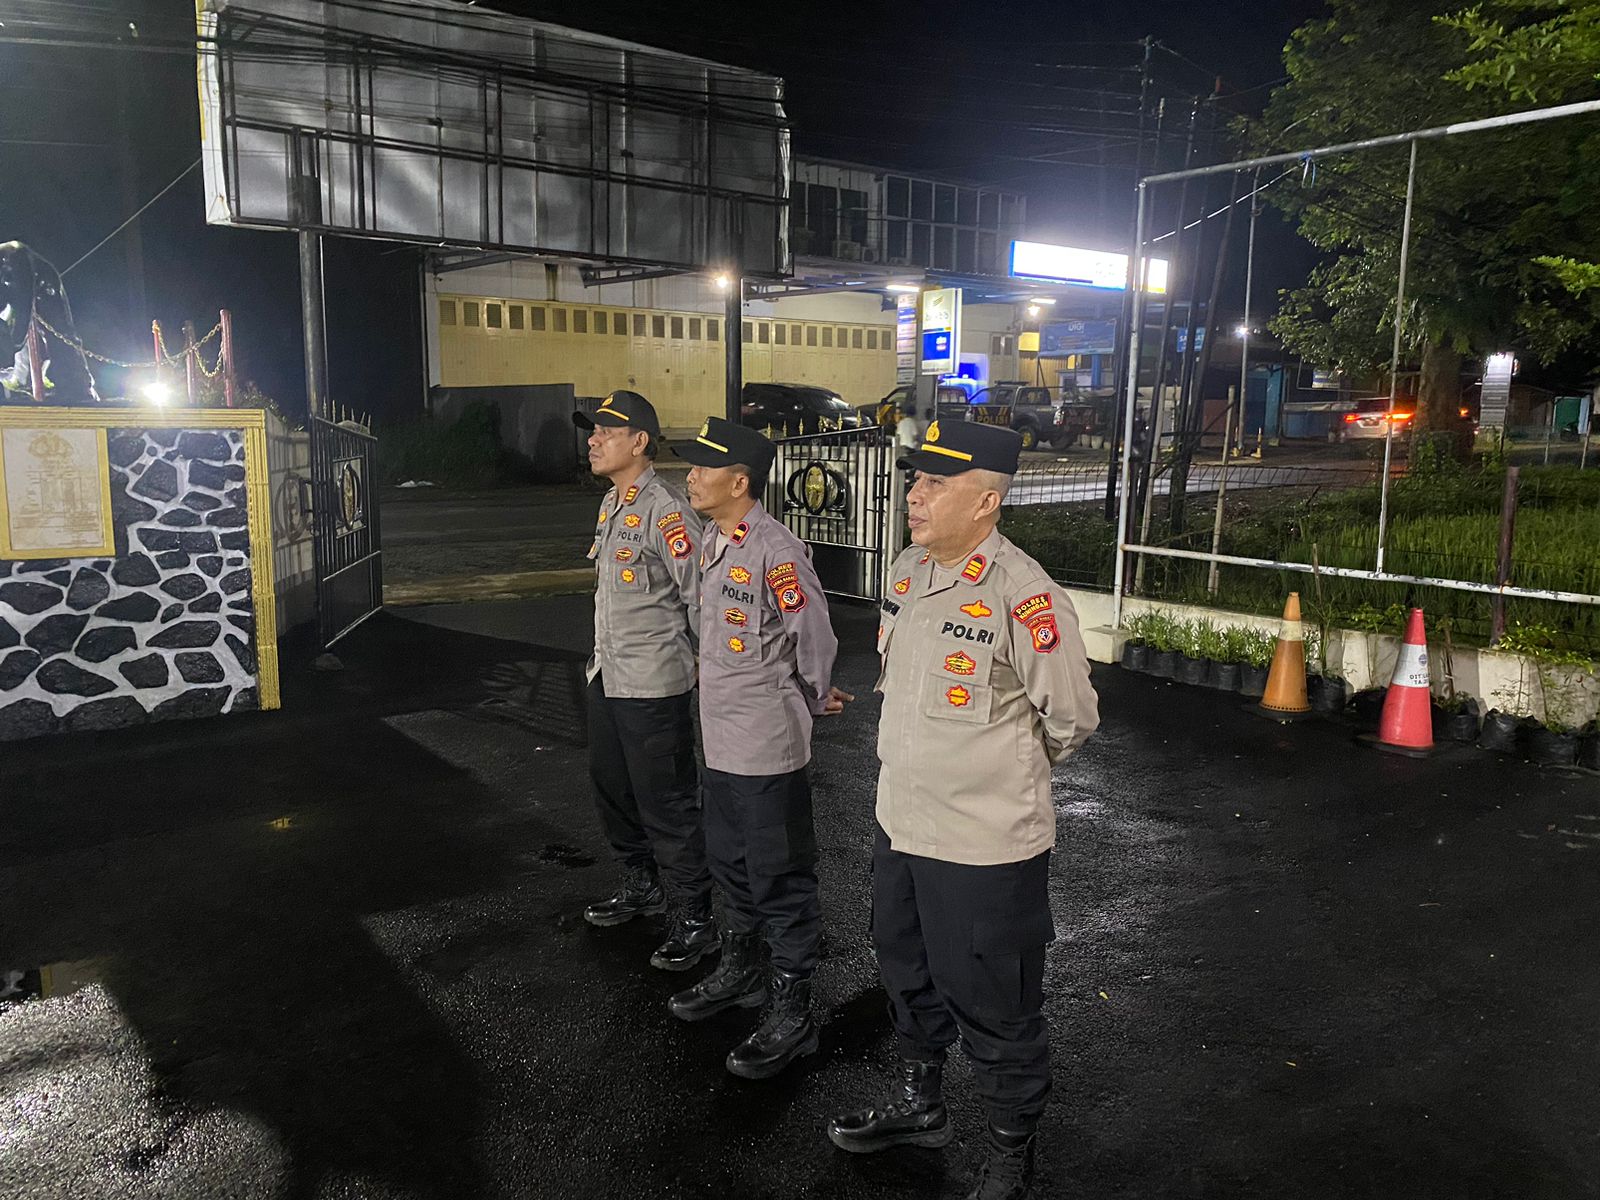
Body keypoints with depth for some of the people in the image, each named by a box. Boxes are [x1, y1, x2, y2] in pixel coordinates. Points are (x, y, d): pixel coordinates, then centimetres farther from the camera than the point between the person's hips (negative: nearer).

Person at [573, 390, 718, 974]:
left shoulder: (664, 510, -19)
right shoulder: (611, 505, 11)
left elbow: (699, 595, -18)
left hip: (653, 685, -10)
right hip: (606, 677, 10)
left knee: (667, 805, -1)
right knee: (612, 789, 21)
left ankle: (694, 919, 13)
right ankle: (642, 887, 40)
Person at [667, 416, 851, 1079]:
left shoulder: (775, 550, -22)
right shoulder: (714, 540, 6)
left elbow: (815, 637, -16)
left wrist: (813, 698, 1)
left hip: (766, 746, -9)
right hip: (721, 738, 9)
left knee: (780, 877, 4)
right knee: (730, 862, 23)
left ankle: (791, 1013, 19)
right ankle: (741, 972, 44)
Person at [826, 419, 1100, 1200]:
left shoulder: (1022, 596, -23)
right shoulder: (907, 571, 1)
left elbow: (1071, 718, -12)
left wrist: (1003, 775, 2)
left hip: (985, 844, -8)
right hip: (900, 824, 8)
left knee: (994, 1009, 11)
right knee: (908, 975, 26)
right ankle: (917, 1103, 50)